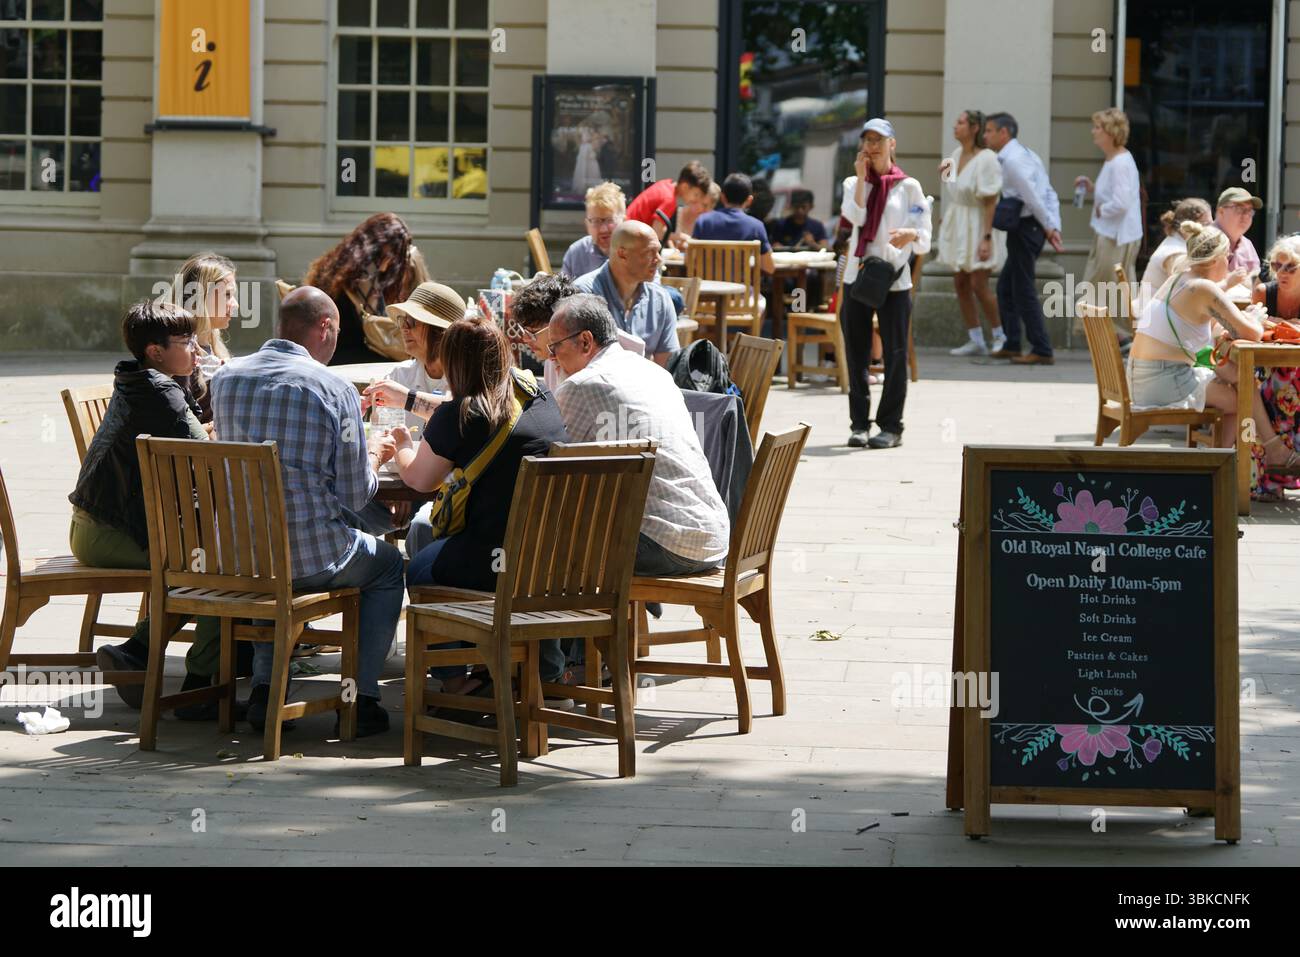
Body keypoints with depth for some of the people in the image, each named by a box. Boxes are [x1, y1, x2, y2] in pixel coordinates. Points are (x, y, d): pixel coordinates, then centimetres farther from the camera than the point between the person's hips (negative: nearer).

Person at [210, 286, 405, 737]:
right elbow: (355, 496, -6)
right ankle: (361, 698, 20)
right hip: (311, 555, -4)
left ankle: (264, 687, 27)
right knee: (387, 564, 26)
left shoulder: (226, 377, 5)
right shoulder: (335, 388, -9)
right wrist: (374, 455, 18)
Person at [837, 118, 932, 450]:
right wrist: (861, 176, -8)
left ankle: (890, 426, 3)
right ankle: (859, 423, 10)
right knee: (856, 354, 4)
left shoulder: (908, 187, 5)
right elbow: (855, 216, -11)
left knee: (895, 353, -2)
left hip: (894, 280, -2)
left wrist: (912, 234, -22)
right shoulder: (854, 183, 11)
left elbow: (924, 243, 0)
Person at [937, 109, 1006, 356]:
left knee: (978, 285, -8)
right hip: (958, 225, 8)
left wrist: (986, 238, -25)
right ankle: (976, 341, 13)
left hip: (979, 224, -8)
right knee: (960, 283, 7)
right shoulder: (957, 154, 5)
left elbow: (990, 201, -21)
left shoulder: (986, 159, -19)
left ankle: (1000, 337, 10)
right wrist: (945, 172, 4)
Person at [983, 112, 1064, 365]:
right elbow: (1050, 194, 12)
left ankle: (1042, 351, -1)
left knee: (1024, 291, -4)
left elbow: (1033, 197, -20)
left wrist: (1048, 228, -14)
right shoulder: (1026, 154, 16)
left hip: (1024, 228, -10)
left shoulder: (1012, 160, -15)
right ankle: (1011, 345, 22)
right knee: (1006, 287, 17)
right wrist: (1054, 227, 6)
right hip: (1031, 227, 10)